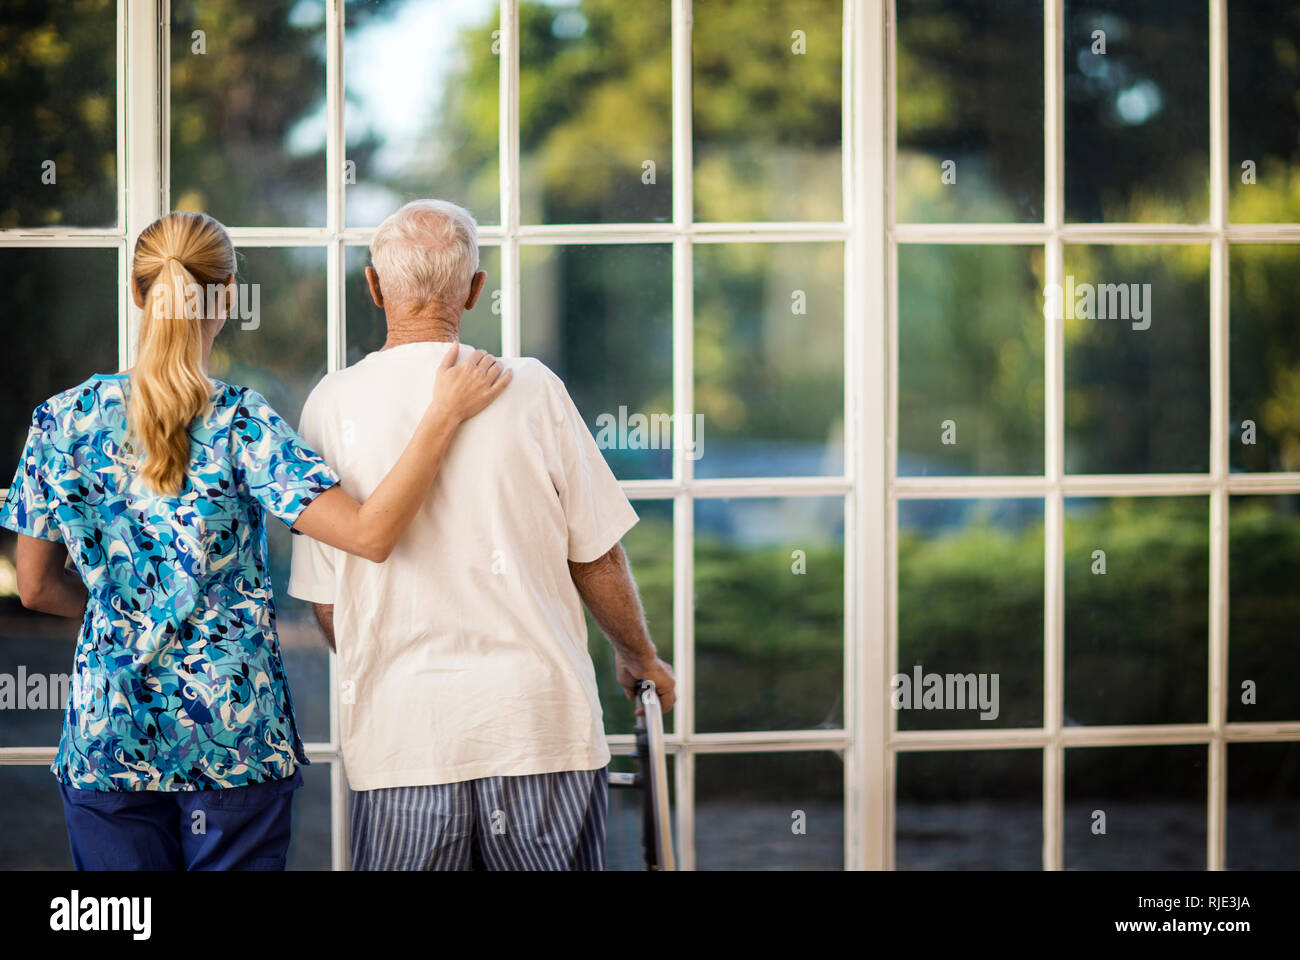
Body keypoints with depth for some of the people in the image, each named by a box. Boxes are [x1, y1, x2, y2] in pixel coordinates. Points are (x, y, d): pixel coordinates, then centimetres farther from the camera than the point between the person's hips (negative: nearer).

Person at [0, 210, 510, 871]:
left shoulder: (62, 421, -1)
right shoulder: (241, 425, -11)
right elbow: (370, 535, -21)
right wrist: (445, 414, -17)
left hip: (107, 737, 2)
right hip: (237, 735, -2)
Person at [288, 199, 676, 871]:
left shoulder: (332, 405, -1)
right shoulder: (530, 390, -4)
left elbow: (325, 600, 5)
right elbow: (596, 560, 2)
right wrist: (639, 657, 21)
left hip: (400, 733, 1)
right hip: (540, 719, -1)